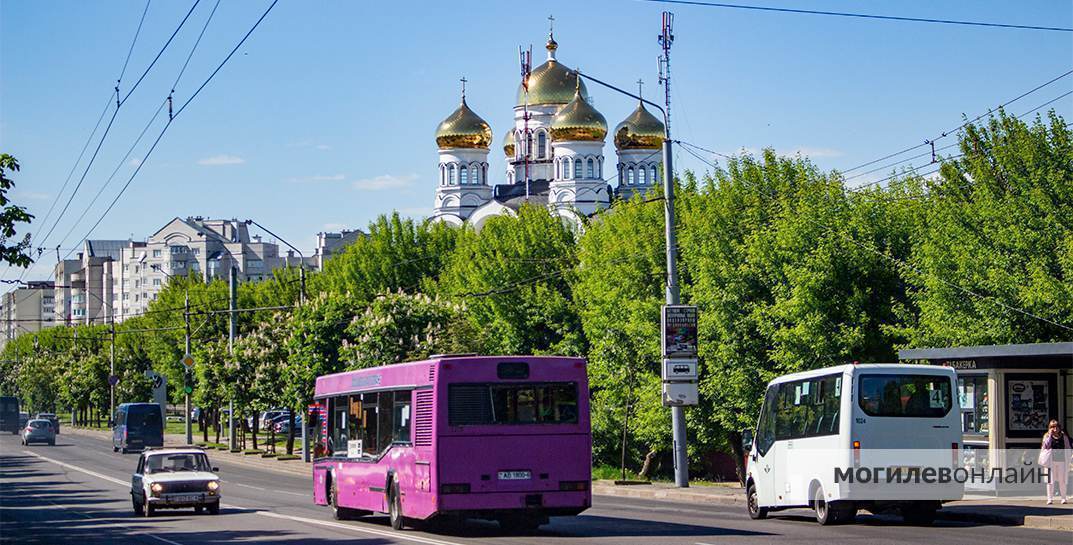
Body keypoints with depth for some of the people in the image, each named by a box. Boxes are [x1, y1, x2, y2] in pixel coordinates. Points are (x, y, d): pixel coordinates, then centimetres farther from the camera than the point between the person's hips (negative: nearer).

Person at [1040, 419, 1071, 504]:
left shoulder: (1064, 436, 8)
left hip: (1061, 460, 1)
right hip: (1051, 460, -1)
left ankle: (1064, 497, 15)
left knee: (1062, 480, 4)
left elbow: (1068, 448, 12)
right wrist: (1050, 435, -11)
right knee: (1050, 480, -2)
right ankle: (1050, 499, 1)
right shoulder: (1047, 436, 4)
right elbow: (1046, 446, -11)